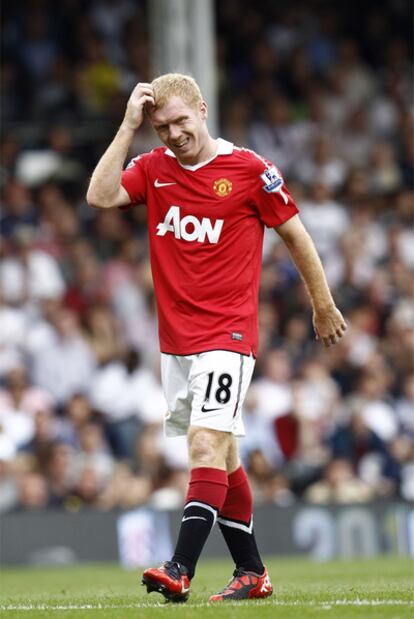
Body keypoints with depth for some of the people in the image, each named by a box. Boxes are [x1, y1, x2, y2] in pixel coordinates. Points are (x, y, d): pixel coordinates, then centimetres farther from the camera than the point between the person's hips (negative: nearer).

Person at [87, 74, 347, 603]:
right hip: (175, 338, 5)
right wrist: (129, 126, -10)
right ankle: (251, 573, 19)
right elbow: (100, 197, -11)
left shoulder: (250, 169, -5)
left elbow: (294, 235, 5)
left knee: (206, 445, -18)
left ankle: (180, 570, -27)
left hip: (228, 335, -5)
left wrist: (323, 307, 11)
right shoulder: (153, 169, 6)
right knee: (222, 458, 11)